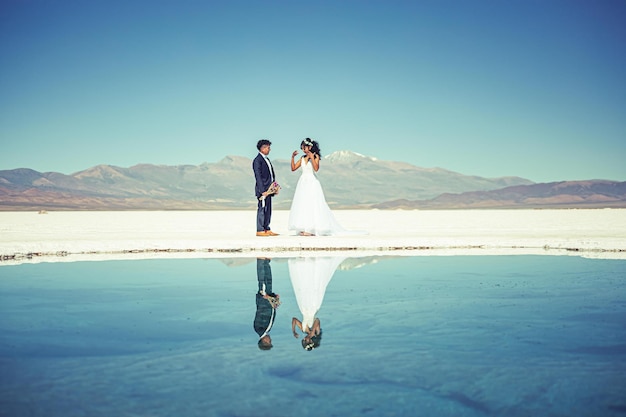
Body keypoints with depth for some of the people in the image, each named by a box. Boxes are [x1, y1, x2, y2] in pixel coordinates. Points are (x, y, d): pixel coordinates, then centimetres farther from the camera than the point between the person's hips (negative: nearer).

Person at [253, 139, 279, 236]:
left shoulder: (266, 159, 18)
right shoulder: (257, 160, -11)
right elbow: (258, 177, -16)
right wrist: (263, 190, -21)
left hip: (269, 189, 9)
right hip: (263, 189, -9)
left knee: (268, 210, 11)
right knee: (262, 209, -6)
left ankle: (267, 229, 16)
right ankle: (260, 230, -1)